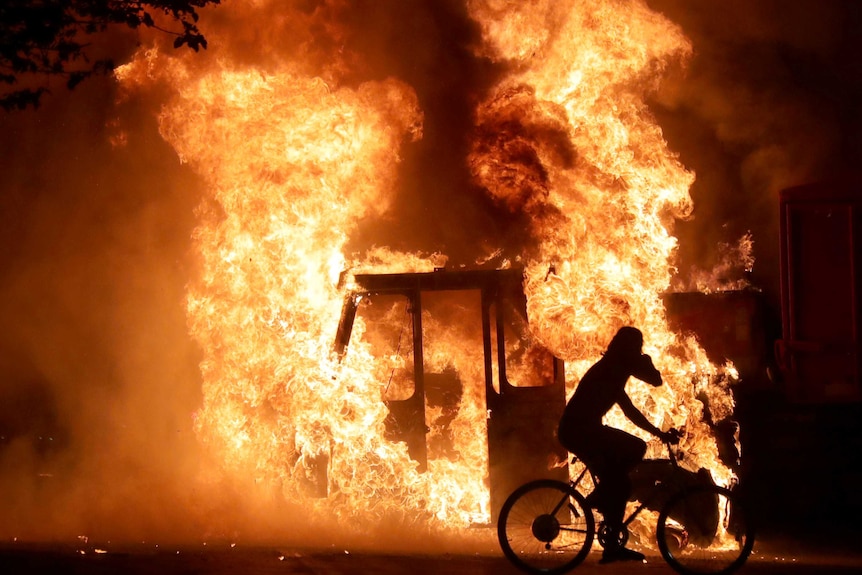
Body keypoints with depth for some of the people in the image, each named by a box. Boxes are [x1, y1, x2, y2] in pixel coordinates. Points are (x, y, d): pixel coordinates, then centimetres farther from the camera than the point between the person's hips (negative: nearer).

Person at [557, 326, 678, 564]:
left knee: (617, 483, 13)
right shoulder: (616, 366, -11)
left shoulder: (612, 367, 20)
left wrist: (659, 433, 22)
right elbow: (656, 380, -14)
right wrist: (646, 362, 6)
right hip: (580, 430, -10)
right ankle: (598, 497, -9)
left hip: (576, 431, 10)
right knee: (636, 448, -17)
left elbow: (630, 410, 24)